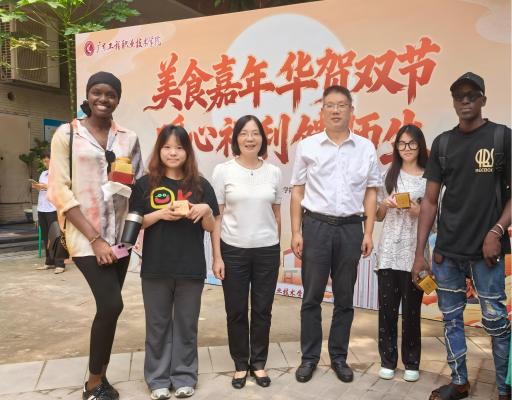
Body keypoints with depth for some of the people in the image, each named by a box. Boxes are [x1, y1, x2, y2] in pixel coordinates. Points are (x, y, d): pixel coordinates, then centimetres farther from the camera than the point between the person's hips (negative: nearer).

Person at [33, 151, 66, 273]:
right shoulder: (43, 174, 18)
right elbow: (42, 190, 21)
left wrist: (47, 186, -17)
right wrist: (37, 187, 1)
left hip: (53, 209, -7)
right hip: (41, 209, 7)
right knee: (45, 237, 10)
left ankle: (60, 264, -5)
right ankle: (49, 262, 18)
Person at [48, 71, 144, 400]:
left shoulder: (129, 139, 8)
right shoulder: (67, 134, -1)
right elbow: (59, 191, -7)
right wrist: (95, 239, -13)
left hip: (119, 236, 4)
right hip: (85, 237, -4)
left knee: (108, 308, 10)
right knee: (111, 305, -14)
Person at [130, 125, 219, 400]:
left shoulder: (200, 185, 2)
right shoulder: (146, 184, 0)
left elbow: (210, 228, 5)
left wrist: (205, 211, -16)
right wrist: (160, 214, -15)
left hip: (191, 267, 1)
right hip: (155, 267, 0)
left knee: (186, 324, 12)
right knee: (158, 324, 13)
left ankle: (184, 377, 28)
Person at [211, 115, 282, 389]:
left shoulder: (273, 172, 3)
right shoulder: (223, 171, -4)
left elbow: (277, 214, 10)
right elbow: (216, 216, -4)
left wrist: (275, 247, 11)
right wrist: (217, 256, -7)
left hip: (267, 251, 2)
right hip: (233, 250, -2)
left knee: (262, 310, 11)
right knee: (236, 311, 9)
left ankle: (259, 363, 30)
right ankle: (240, 364, 29)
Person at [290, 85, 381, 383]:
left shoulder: (366, 148, 5)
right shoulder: (308, 146, 1)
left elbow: (371, 192, 7)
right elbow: (298, 191, 2)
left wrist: (368, 233, 1)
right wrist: (296, 232, -3)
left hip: (350, 227, 2)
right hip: (316, 226, -1)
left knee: (345, 298, 11)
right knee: (312, 296, 7)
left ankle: (339, 357, 27)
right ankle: (310, 357, 22)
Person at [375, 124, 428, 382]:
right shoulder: (388, 175, 9)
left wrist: (418, 212, -14)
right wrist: (385, 204, -7)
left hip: (415, 252, -2)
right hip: (389, 250, 2)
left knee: (411, 309, 5)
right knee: (387, 307, 6)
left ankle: (411, 362, 22)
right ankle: (388, 360, 21)